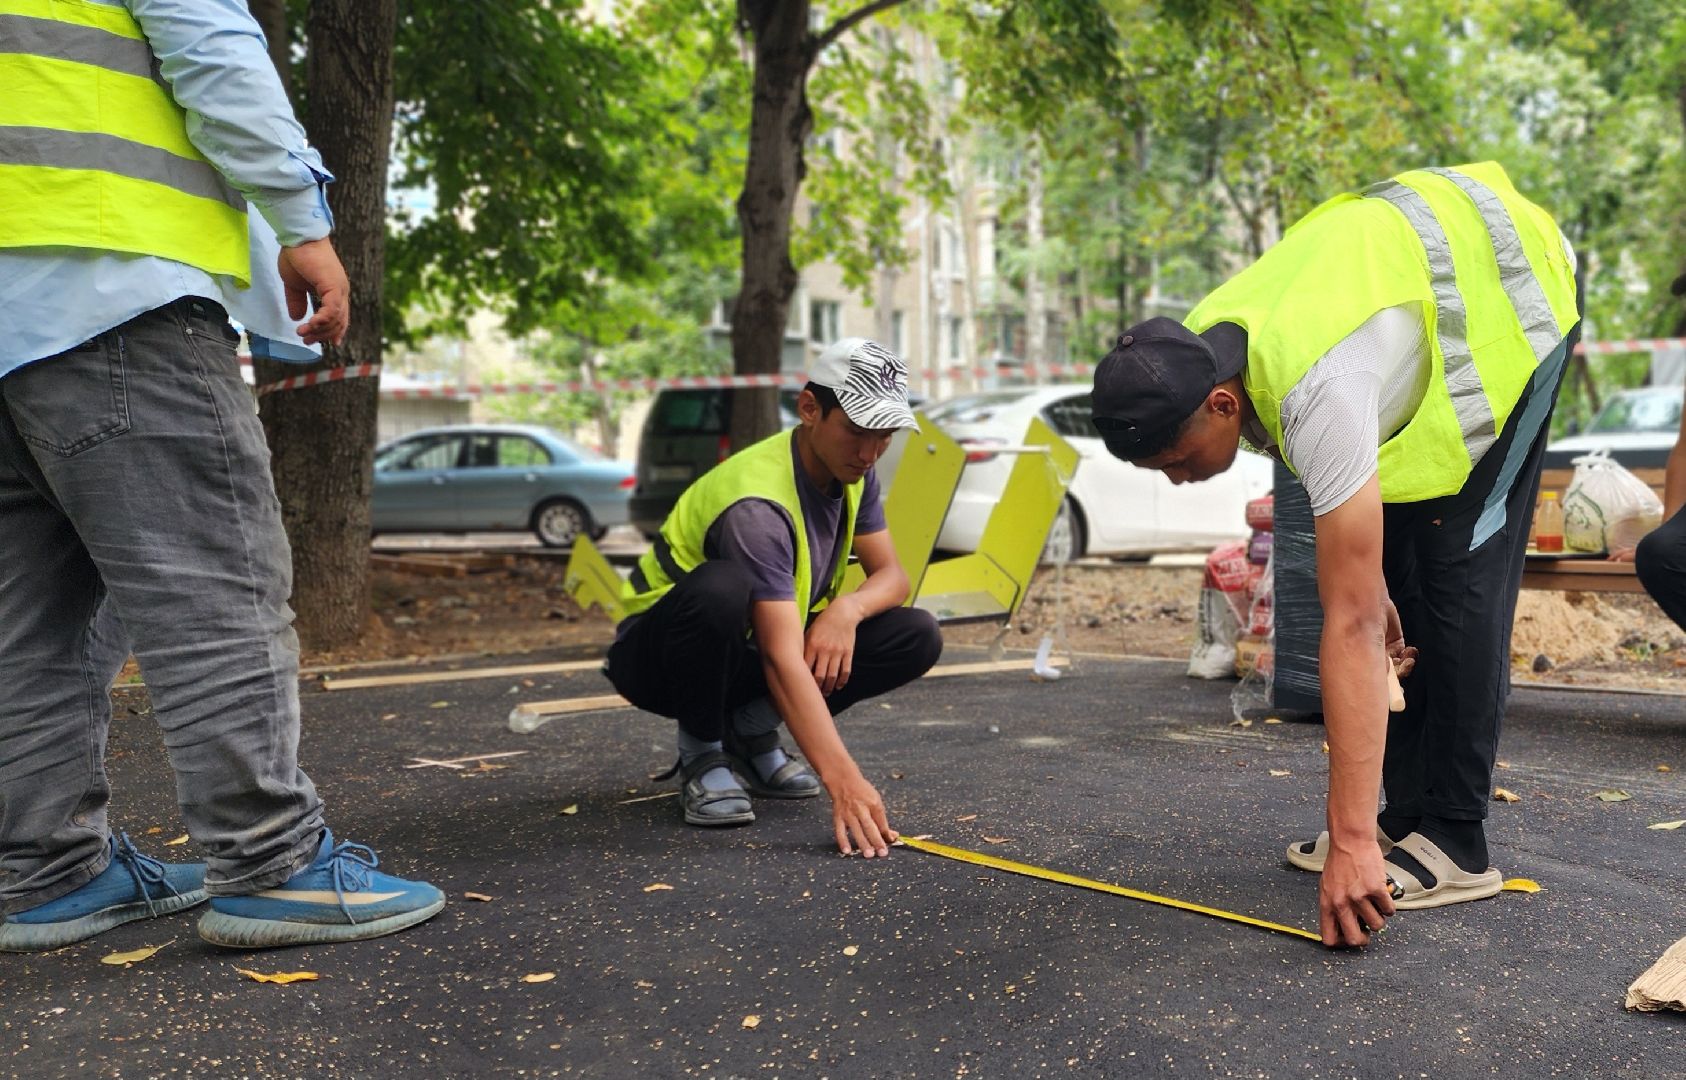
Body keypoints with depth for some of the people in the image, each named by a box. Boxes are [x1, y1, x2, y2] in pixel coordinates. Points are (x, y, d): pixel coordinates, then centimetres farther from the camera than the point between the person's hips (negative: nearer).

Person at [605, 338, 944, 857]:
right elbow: (782, 659, -39)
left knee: (917, 637, -11)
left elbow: (891, 575, 0)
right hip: (657, 657, -7)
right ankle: (701, 754, -14)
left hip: (745, 654, 7)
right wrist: (845, 782, -47)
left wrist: (847, 608, -25)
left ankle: (751, 734, 3)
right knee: (721, 587, -41)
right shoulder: (757, 504, -32)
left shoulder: (852, 472, -5)